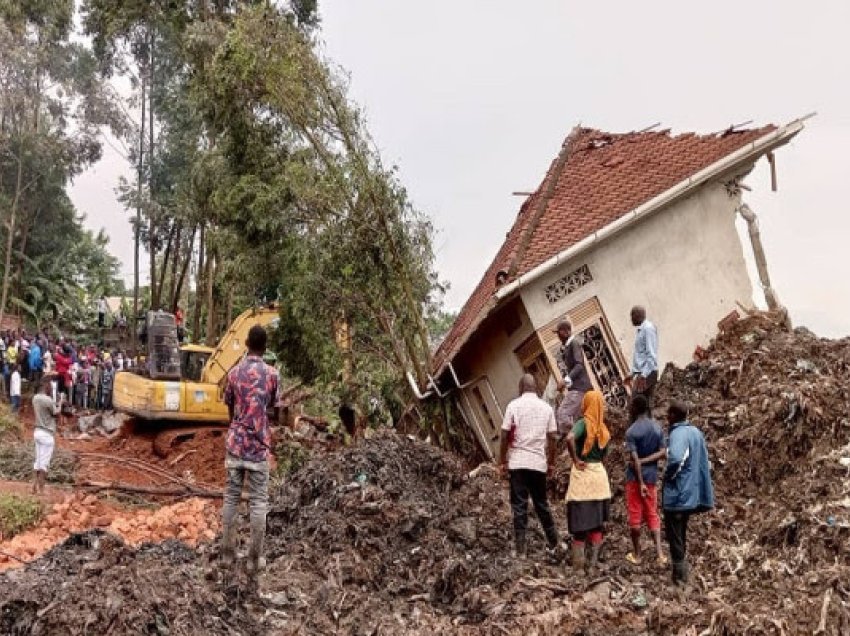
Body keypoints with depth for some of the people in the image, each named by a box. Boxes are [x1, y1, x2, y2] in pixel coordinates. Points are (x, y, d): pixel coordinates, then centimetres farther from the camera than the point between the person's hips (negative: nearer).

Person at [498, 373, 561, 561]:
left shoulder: (514, 405, -3)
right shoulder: (547, 408, 4)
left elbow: (505, 435, -5)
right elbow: (553, 438, 4)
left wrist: (502, 461, 3)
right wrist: (551, 462, 14)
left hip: (518, 462, -2)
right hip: (539, 463, 3)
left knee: (519, 505, 1)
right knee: (541, 504, 15)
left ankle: (520, 549, 0)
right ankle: (553, 544, 20)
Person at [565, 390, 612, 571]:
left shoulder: (583, 423, -12)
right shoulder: (602, 427, 5)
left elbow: (570, 438, -30)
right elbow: (604, 452, 12)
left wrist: (575, 459, -20)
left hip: (583, 473, -5)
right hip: (599, 472, 5)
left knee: (580, 521, 3)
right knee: (597, 522, 13)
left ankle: (579, 561, 7)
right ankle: (593, 561, 15)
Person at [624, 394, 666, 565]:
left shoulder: (631, 431, -14)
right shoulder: (658, 428, 2)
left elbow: (635, 459, -18)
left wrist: (640, 482, -16)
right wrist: (646, 460, -3)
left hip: (636, 476, -4)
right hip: (652, 475, 4)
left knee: (635, 514, 5)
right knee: (652, 514, 13)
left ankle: (636, 554, 13)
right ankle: (659, 552, 2)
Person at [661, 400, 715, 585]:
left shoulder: (677, 434, -21)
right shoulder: (696, 432, 6)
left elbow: (676, 458, -40)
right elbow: (705, 461, 15)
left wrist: (669, 474, -22)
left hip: (677, 493, -9)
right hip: (692, 492, 9)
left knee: (674, 534, 3)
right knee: (681, 532, 22)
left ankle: (679, 574, 8)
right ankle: (683, 567, 31)